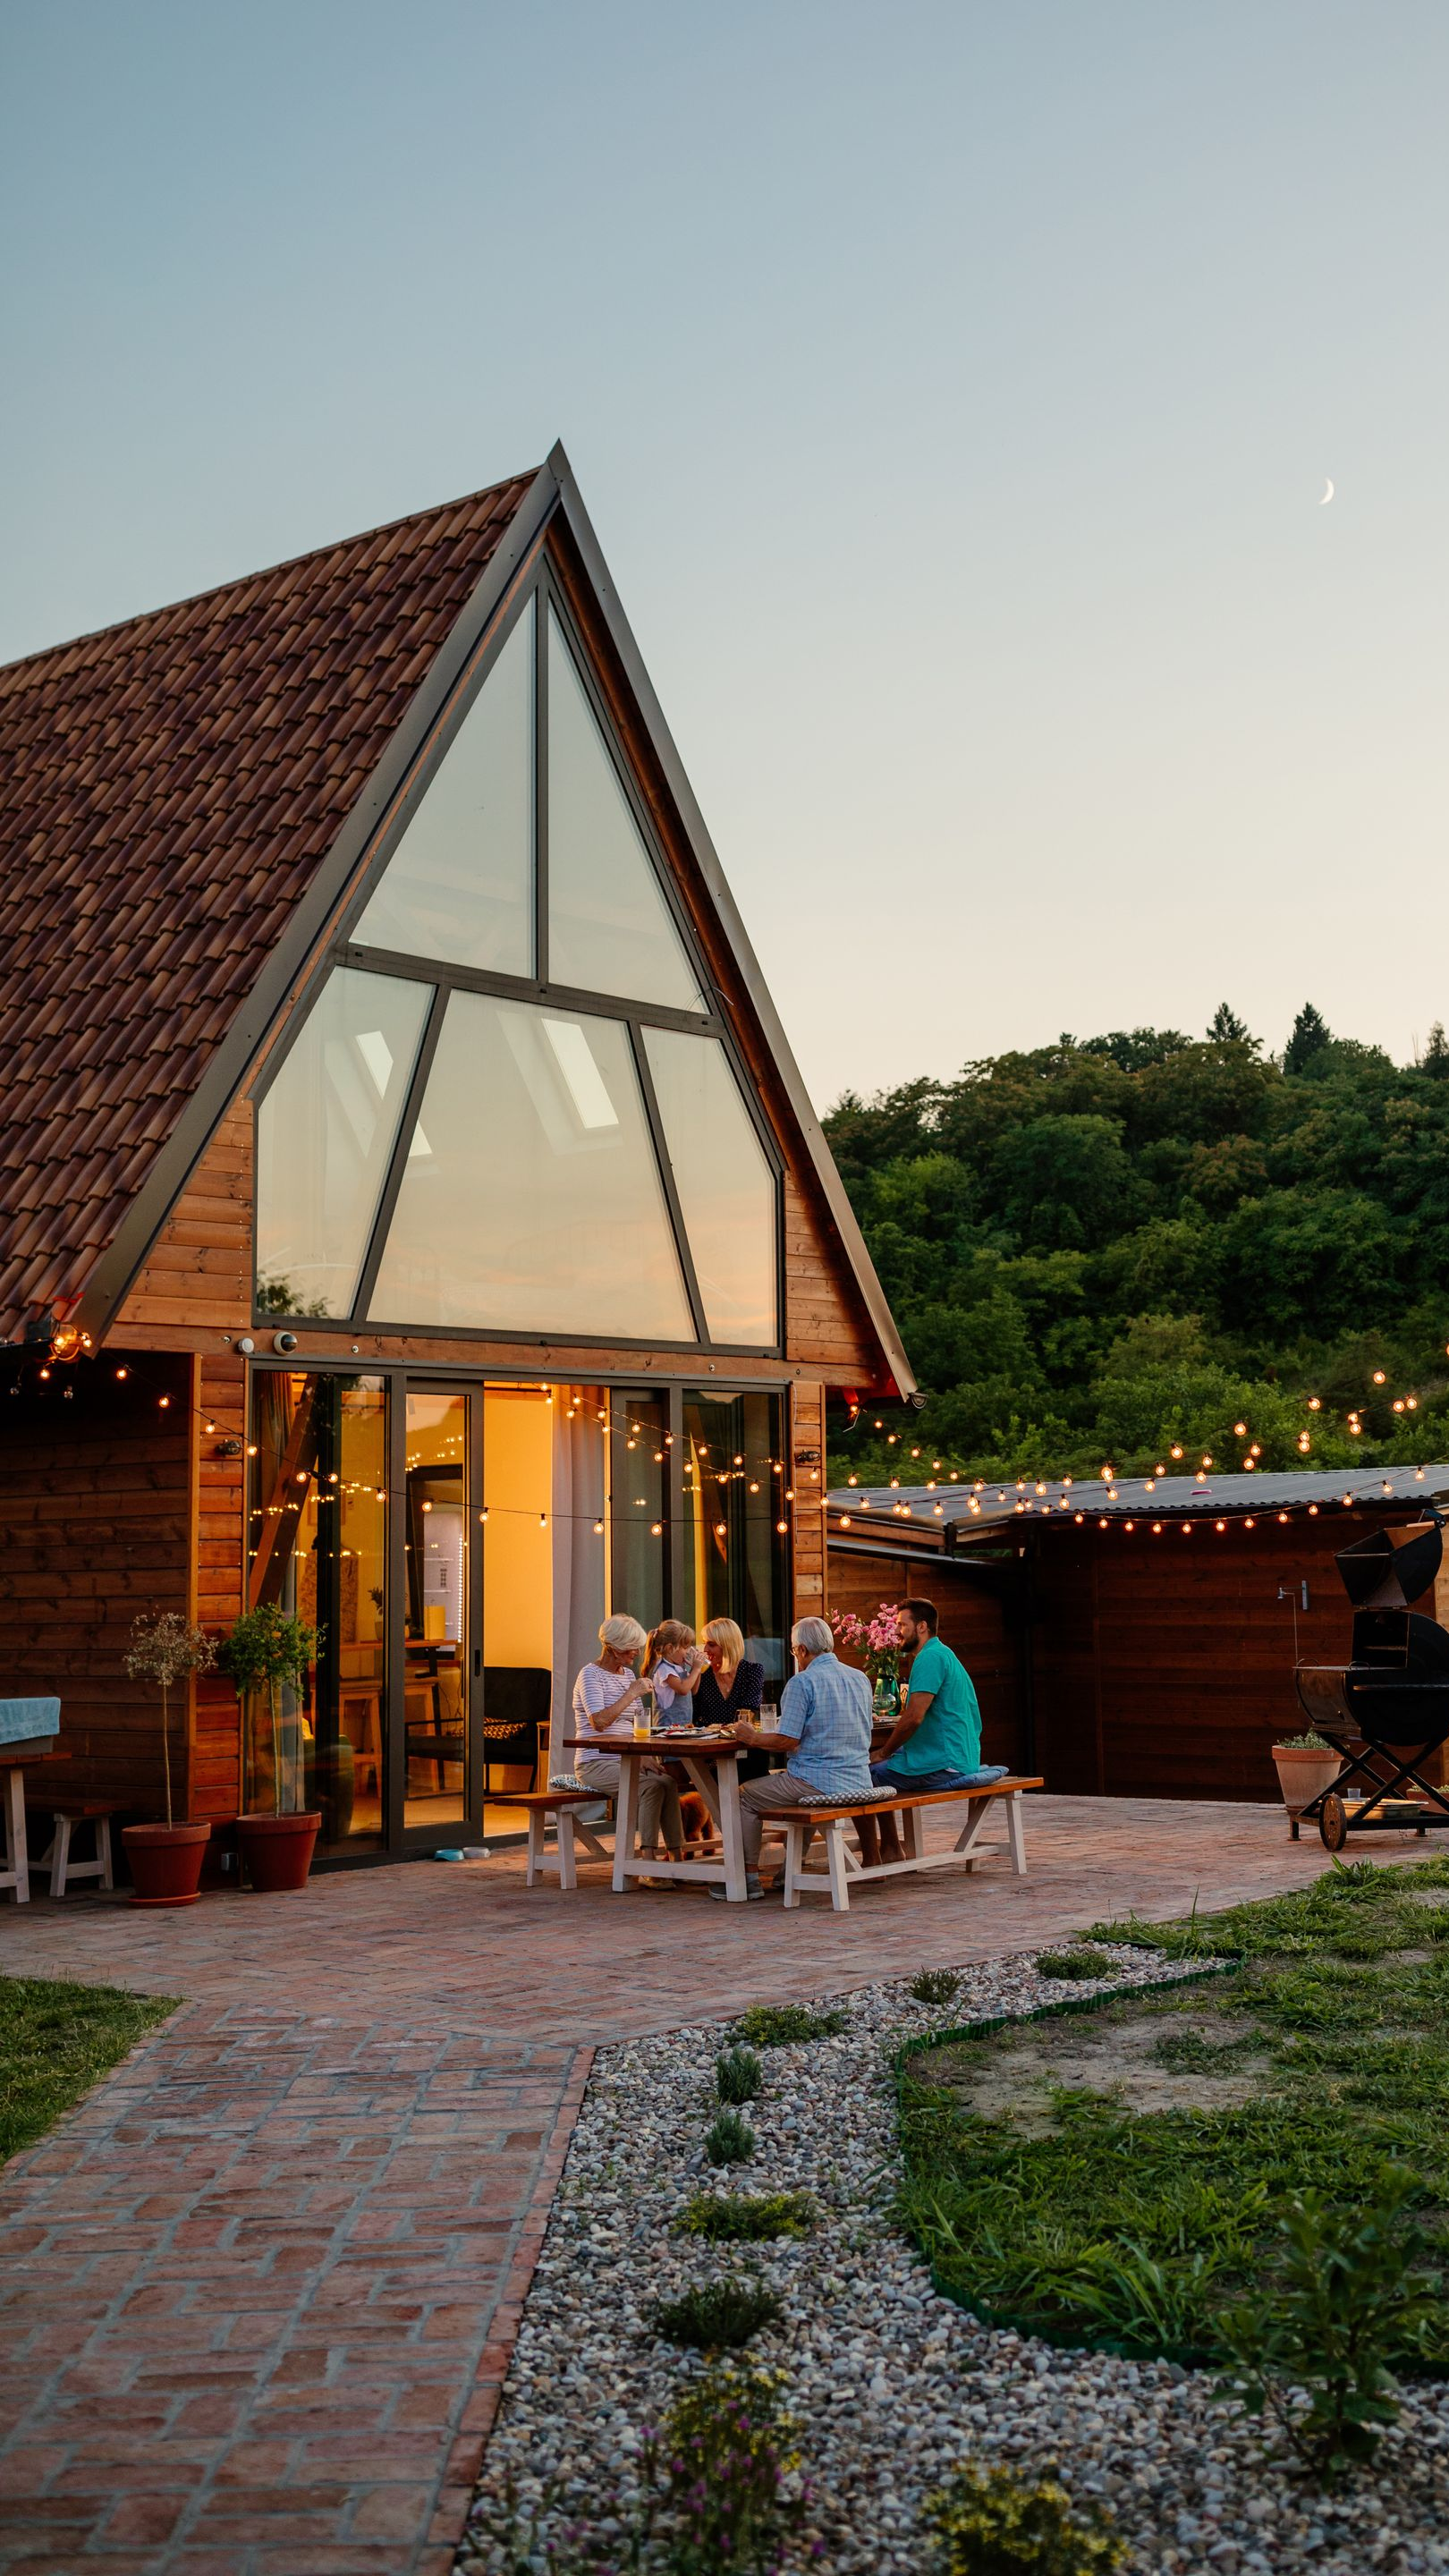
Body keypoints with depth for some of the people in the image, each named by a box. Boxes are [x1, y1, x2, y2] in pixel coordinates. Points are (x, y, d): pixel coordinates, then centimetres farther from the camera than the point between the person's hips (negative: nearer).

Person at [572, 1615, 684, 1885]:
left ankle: (677, 1859, -20)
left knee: (668, 1782, -20)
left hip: (625, 1761, 7)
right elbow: (598, 1721, -23)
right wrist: (631, 1695, -20)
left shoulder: (628, 1674, 16)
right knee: (651, 1786, -29)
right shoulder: (591, 1675, -8)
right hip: (596, 1764, -7)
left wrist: (643, 1758, 4)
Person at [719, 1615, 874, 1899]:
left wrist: (751, 1737, 0)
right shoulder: (860, 1679, 10)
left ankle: (750, 1878, 12)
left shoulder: (802, 1682, -13)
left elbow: (788, 1741, -18)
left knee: (745, 1796, 11)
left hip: (818, 1784, -8)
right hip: (858, 1782, 8)